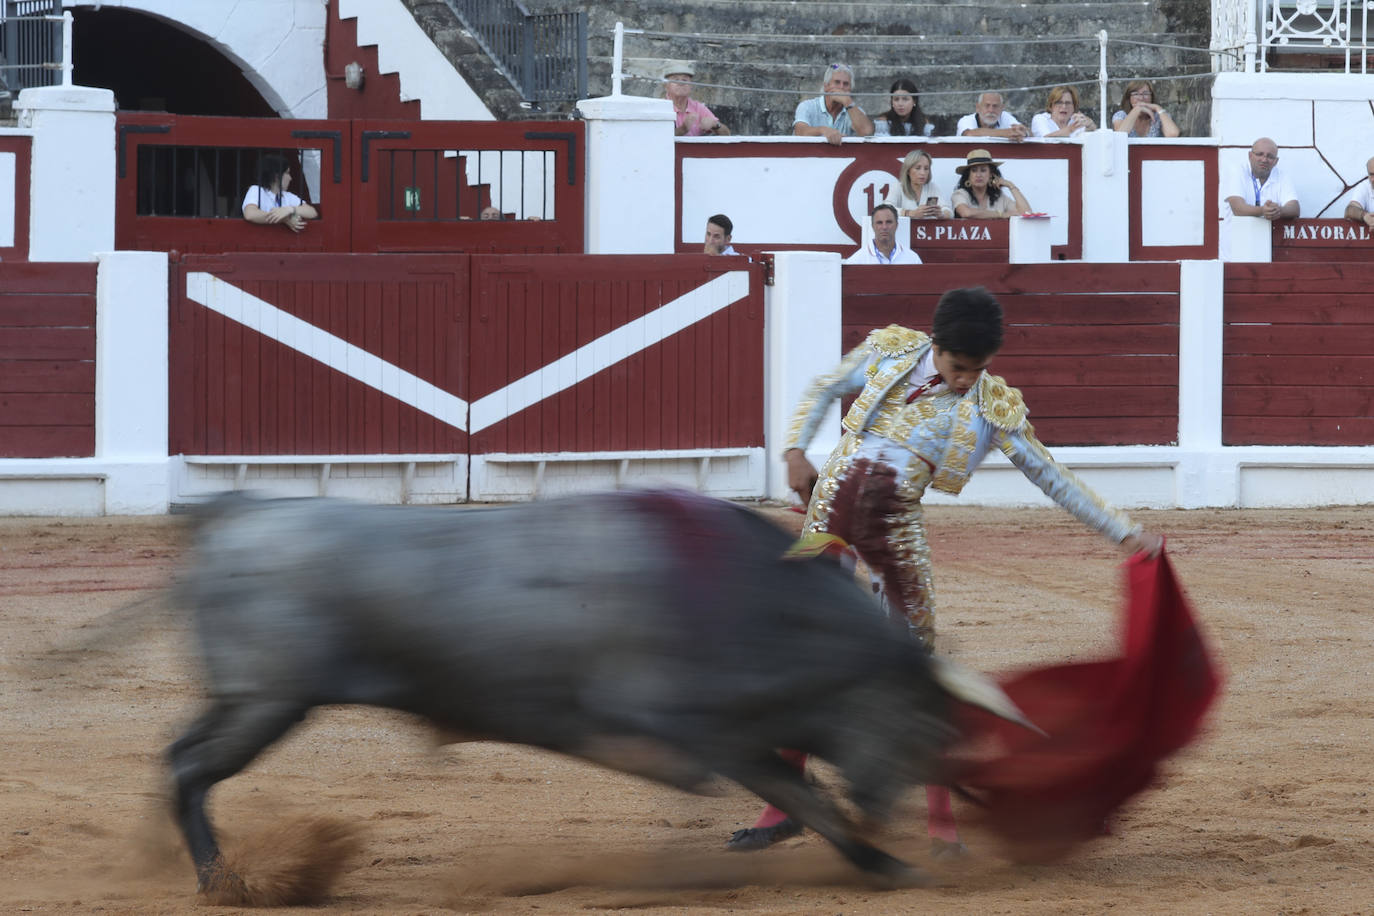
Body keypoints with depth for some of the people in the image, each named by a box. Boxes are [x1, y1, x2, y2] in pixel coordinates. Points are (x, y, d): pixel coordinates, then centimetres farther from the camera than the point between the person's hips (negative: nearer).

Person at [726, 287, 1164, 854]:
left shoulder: (994, 408, 2)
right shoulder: (890, 351, 5)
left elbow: (1053, 480, 6)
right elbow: (823, 392, 19)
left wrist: (1124, 532, 3)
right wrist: (796, 450, 3)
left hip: (895, 522, -1)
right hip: (835, 496, 1)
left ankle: (941, 818, 5)